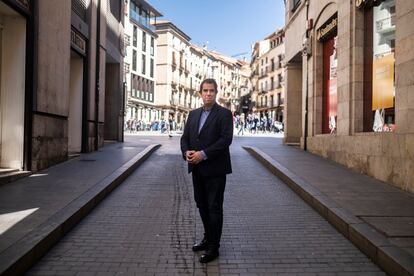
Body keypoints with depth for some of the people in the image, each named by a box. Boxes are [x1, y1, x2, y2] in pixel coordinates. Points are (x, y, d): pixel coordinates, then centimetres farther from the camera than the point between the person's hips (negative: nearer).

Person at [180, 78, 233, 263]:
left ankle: (213, 247, 12)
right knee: (202, 206, 16)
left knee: (214, 208, 1)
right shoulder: (193, 114, 13)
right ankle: (208, 238, 34)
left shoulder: (224, 114, -6)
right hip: (197, 169, 6)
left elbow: (226, 139, -16)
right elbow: (185, 137, 12)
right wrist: (186, 152, -9)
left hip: (215, 169, -6)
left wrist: (203, 154, -21)